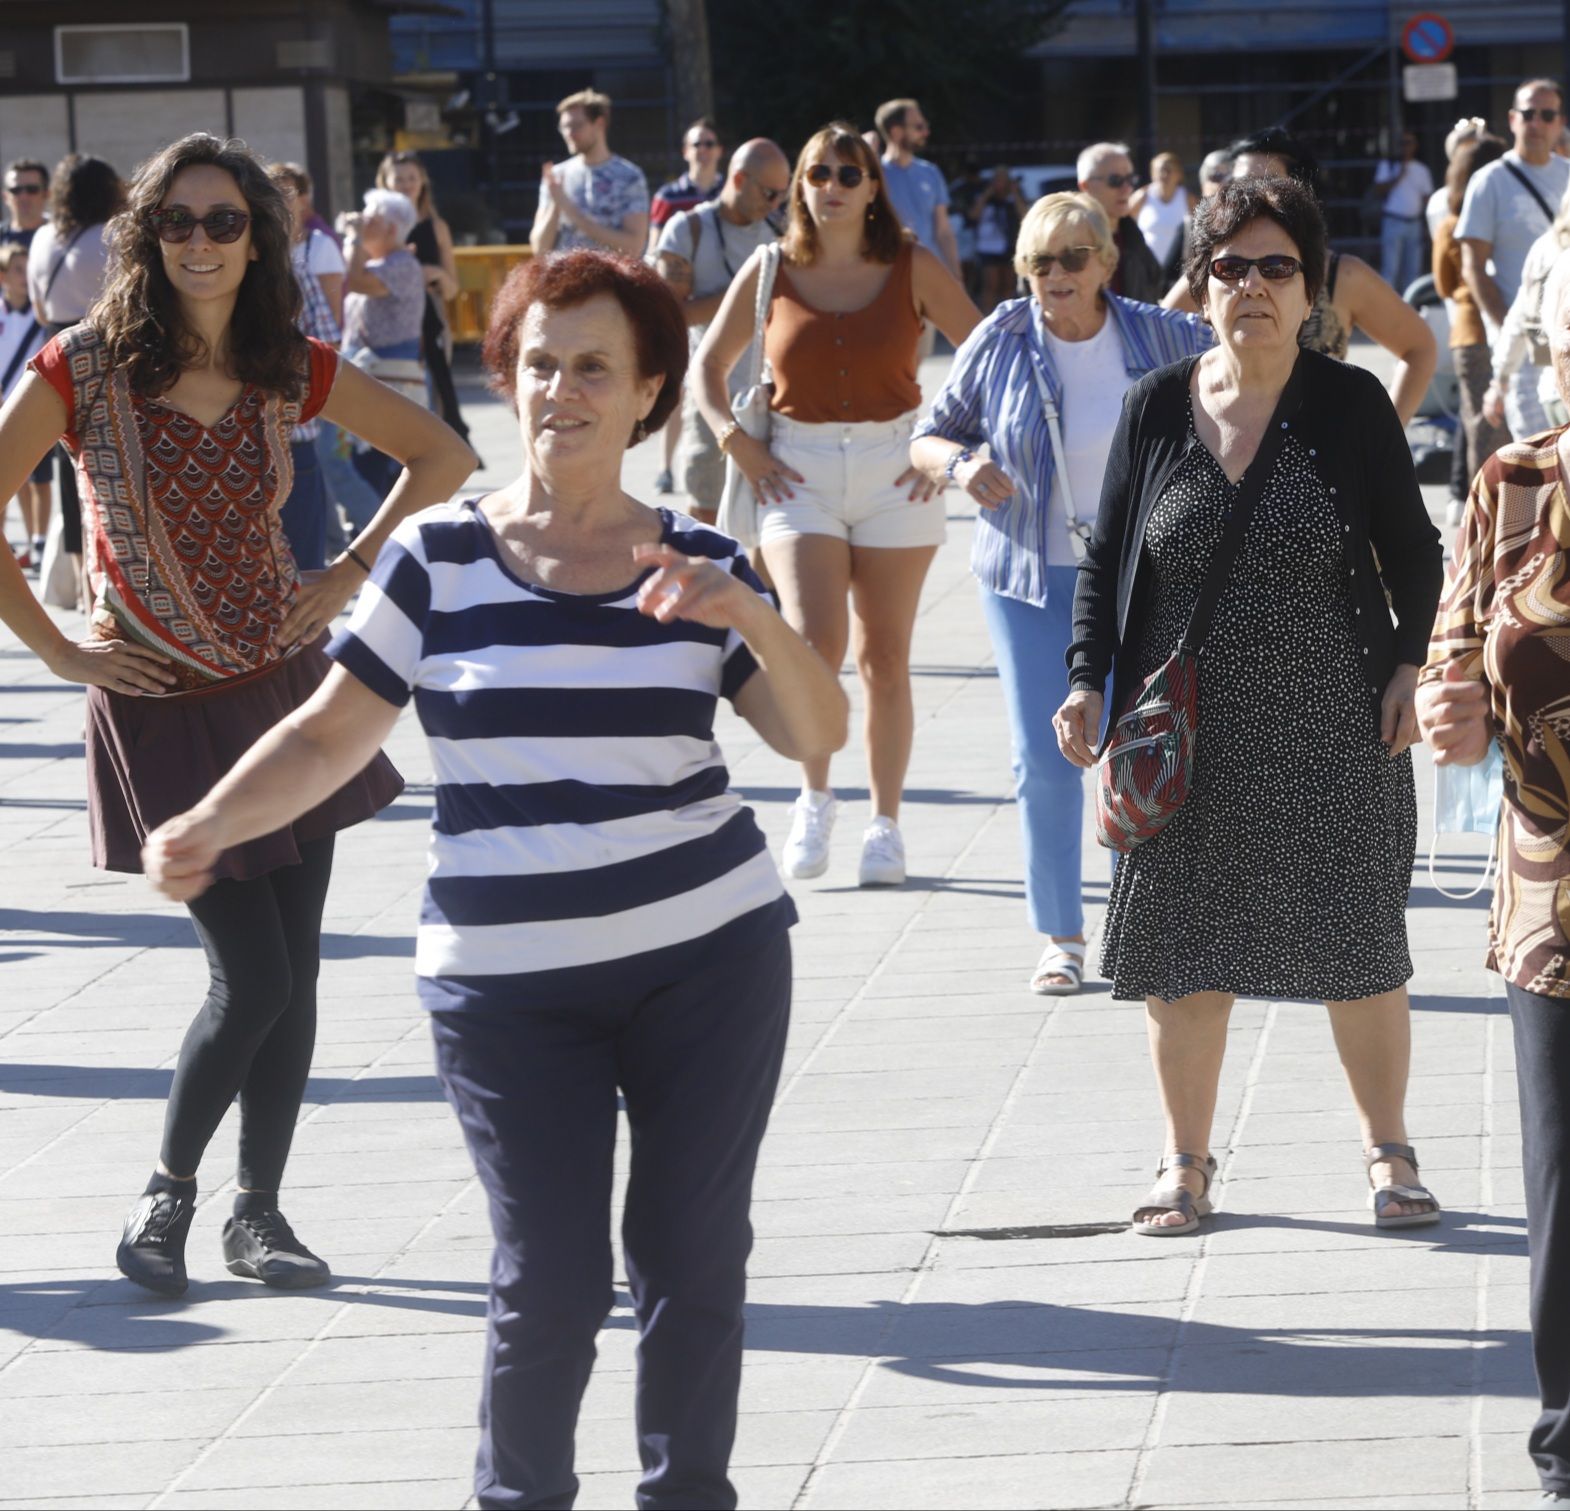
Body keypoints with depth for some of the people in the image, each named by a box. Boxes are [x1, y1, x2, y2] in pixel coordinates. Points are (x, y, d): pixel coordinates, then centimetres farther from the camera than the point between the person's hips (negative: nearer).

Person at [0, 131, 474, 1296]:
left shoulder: (290, 368, 0)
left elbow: (441, 455, 12)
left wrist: (357, 569, 3)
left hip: (284, 691, 4)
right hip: (165, 711, -4)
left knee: (293, 975, 5)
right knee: (254, 977, -8)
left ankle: (260, 1213, 18)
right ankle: (168, 1189, 15)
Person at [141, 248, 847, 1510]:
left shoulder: (697, 564, 4)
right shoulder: (439, 559, 0)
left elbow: (817, 733, -1)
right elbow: (332, 733, 1)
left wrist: (750, 615, -18)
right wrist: (211, 824, -14)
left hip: (710, 960, 2)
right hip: (510, 981, -1)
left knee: (693, 1257, 5)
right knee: (551, 1280, -4)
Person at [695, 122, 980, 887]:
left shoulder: (912, 269, 0)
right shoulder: (772, 270, 3)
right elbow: (708, 366, 12)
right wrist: (736, 444, -1)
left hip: (894, 471, 0)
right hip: (799, 471, 0)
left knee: (884, 657, 5)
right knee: (813, 641, -17)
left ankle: (884, 824, 16)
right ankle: (814, 799, 4)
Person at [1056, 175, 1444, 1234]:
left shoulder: (1351, 404, -3)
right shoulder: (1158, 407, 1)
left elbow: (1414, 552, 4)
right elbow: (1107, 559, 6)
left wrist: (1412, 664, -7)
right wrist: (1088, 679, -3)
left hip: (1334, 730, -1)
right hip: (1194, 737, 2)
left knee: (1360, 947, 4)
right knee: (1184, 953, 6)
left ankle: (1389, 1151, 21)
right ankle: (1187, 1160, 22)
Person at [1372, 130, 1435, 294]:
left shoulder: (1422, 170, 14)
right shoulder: (1388, 166, 6)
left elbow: (1426, 197, 14)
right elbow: (1379, 190, -5)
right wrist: (1398, 177, -11)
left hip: (1414, 223, 4)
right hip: (1392, 222, -4)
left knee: (1413, 269, 4)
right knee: (1390, 268, -9)